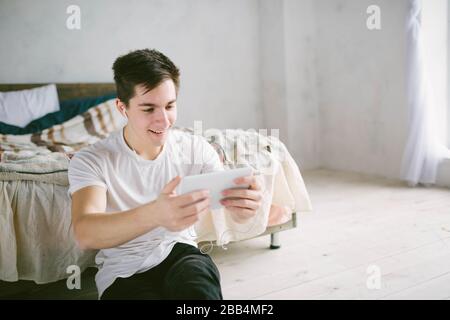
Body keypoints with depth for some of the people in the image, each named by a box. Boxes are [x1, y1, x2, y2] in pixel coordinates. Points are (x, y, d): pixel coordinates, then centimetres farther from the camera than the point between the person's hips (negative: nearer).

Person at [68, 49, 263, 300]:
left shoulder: (196, 148, -2)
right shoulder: (91, 161, -11)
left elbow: (229, 199, -12)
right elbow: (85, 234, -28)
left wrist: (243, 205, -39)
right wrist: (154, 214, -48)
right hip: (124, 271, -1)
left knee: (200, 284, -33)